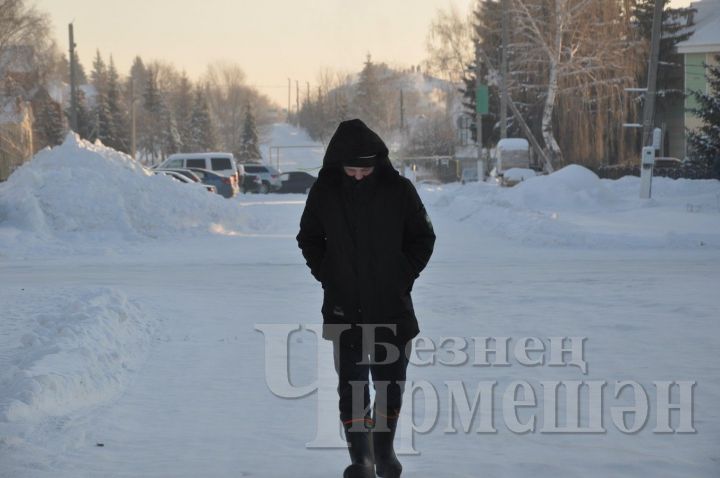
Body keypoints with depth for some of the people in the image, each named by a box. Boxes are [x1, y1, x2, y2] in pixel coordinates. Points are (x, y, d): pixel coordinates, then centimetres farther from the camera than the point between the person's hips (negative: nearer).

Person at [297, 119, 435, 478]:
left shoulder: (398, 190, -6)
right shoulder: (324, 192, -3)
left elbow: (423, 238, 7)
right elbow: (309, 239, 12)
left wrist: (404, 275, -2)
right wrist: (326, 275, 1)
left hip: (392, 306, 0)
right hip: (344, 309, 0)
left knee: (391, 381, 10)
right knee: (351, 384, -3)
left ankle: (384, 449, 27)